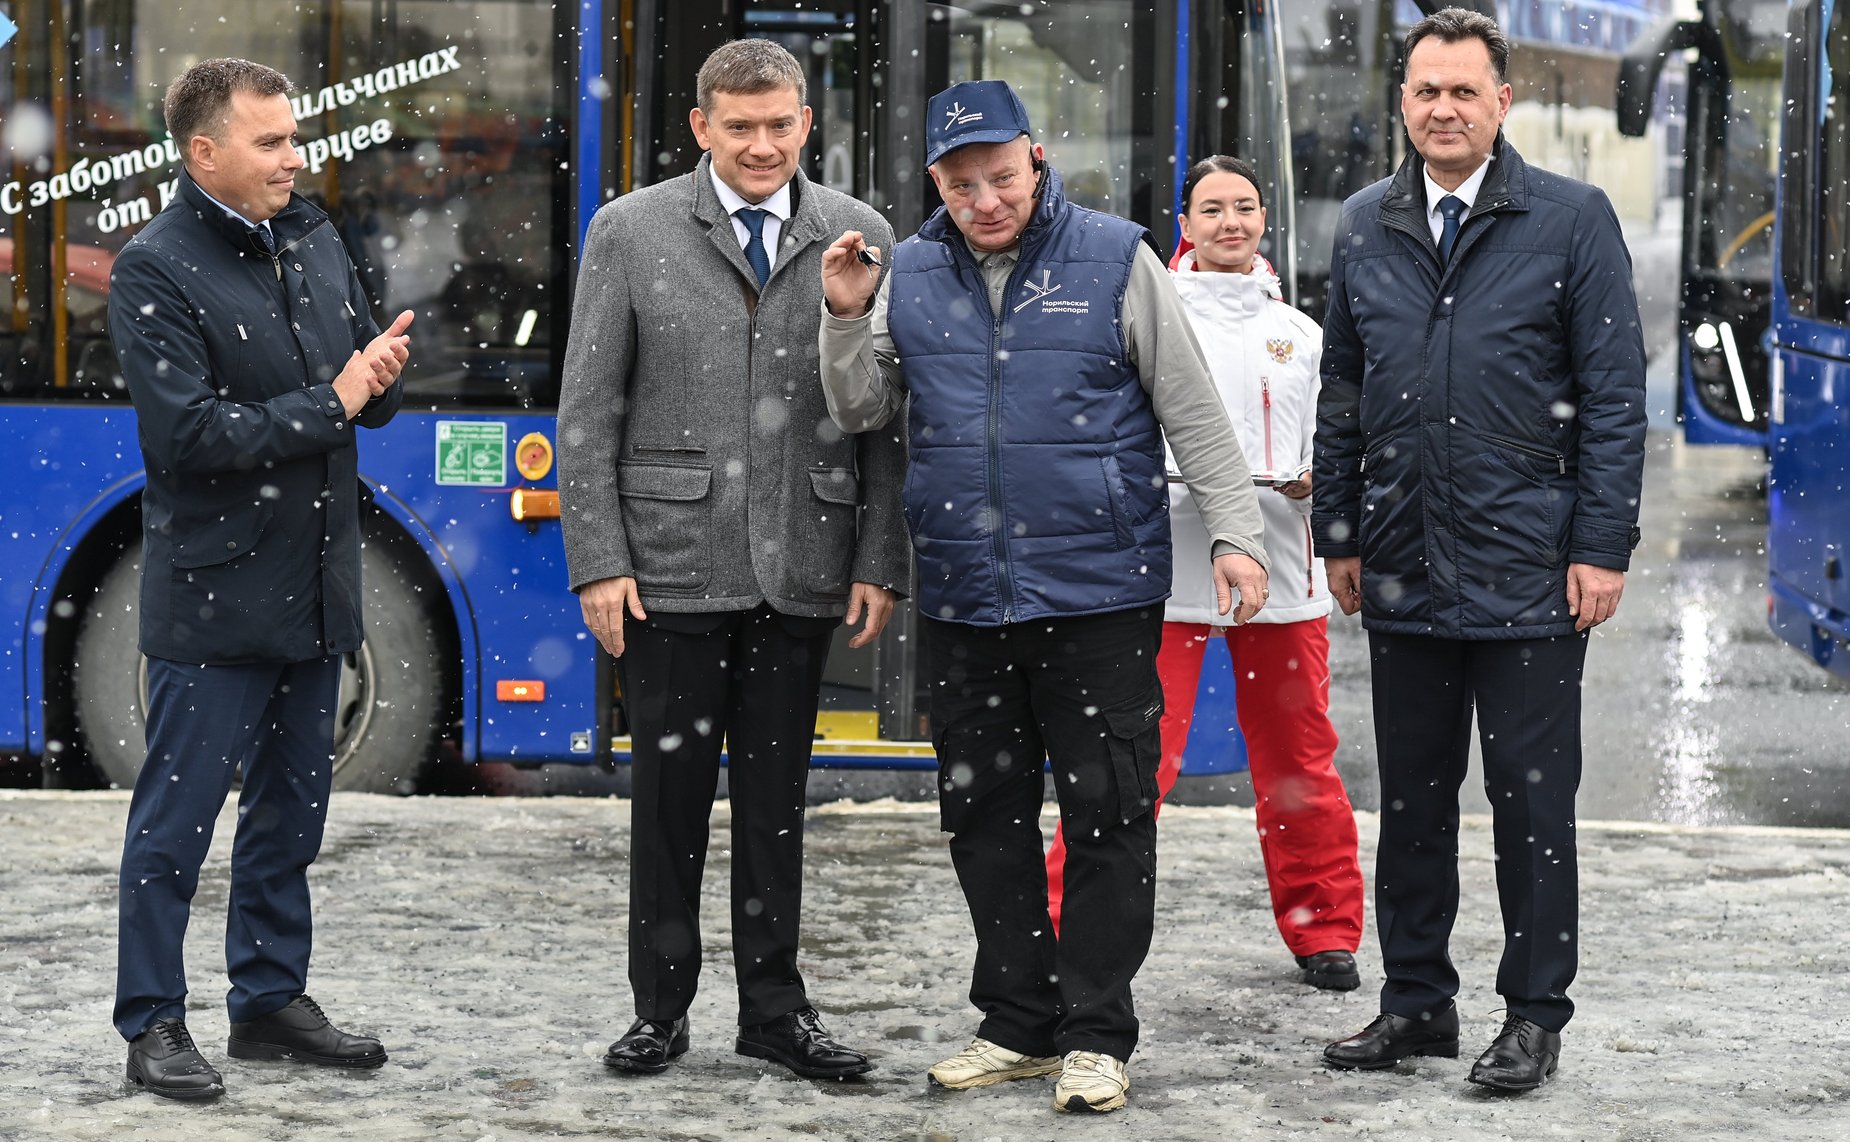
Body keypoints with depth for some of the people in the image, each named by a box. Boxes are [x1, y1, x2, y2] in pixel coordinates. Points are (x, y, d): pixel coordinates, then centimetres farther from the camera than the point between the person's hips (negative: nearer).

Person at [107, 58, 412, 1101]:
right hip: (214, 593, -7)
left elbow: (372, 395, 17)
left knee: (293, 809, 16)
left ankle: (272, 998, 28)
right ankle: (154, 1024, 8)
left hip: (315, 585, 7)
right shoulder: (156, 271, -13)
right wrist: (329, 403, -17)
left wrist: (380, 376, -8)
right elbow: (188, 432, -21)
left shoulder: (316, 243, 9)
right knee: (178, 815, 0)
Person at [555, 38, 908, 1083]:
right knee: (671, 793, 4)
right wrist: (598, 561, -6)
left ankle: (775, 1008, 18)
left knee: (777, 798, 8)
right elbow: (588, 409, 1)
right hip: (671, 566, -1)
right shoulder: (631, 232, 2)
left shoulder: (858, 236, 6)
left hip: (801, 569, 1)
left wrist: (881, 560, -1)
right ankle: (661, 1008, 15)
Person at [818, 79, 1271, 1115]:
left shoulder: (1116, 260, -2)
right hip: (965, 599, 4)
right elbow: (862, 414, 13)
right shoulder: (910, 276, 8)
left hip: (1100, 594, -4)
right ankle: (1020, 1024, 20)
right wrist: (847, 321, -3)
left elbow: (1194, 411, 0)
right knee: (986, 819, 9)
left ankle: (1097, 1037, 7)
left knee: (1108, 816, -1)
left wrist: (1237, 535, -5)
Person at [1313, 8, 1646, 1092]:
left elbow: (1615, 392, -4)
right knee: (1412, 798, 11)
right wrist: (1340, 533, 11)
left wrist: (1603, 547, -9)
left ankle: (1535, 1017, 12)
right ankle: (1417, 1002, 22)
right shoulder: (1365, 227, 9)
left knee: (1532, 801, 2)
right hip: (1404, 573, 4)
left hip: (1530, 574, -4)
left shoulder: (1573, 219, -3)